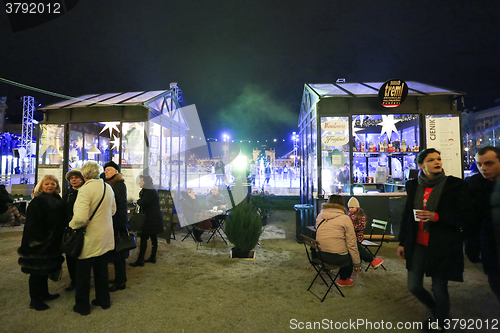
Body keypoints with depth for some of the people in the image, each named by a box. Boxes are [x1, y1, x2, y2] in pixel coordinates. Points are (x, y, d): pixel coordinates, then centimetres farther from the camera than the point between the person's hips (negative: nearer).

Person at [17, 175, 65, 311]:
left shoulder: (57, 201, 7)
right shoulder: (37, 201, -15)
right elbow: (33, 223, -20)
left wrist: (58, 238, 8)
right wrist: (44, 238, -18)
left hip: (52, 242, 8)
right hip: (39, 243, -7)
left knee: (45, 268, 19)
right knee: (37, 270, 3)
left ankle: (44, 294, 33)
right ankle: (35, 301, 15)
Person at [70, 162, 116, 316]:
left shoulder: (86, 189, -21)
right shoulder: (108, 187, 3)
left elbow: (81, 217, -29)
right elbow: (113, 210, 13)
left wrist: (71, 225, -10)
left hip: (90, 238, -7)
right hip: (105, 238, 7)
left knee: (83, 273, 11)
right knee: (101, 270, 20)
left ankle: (82, 306, 24)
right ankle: (103, 300, 32)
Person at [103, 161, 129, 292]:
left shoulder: (119, 184, -11)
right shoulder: (108, 184, 15)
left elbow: (122, 206, -16)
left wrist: (122, 225, -19)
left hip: (117, 223, -9)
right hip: (111, 223, 9)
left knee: (117, 253, -1)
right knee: (116, 252, 16)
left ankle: (120, 282, 9)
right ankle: (120, 278, 28)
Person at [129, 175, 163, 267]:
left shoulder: (150, 192, -16)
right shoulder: (147, 191, 17)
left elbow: (142, 203, -24)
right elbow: (142, 202, 15)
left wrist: (138, 200, -3)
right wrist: (140, 200, -5)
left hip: (152, 219, -10)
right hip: (154, 218, 10)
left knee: (143, 238, -6)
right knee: (153, 238, 13)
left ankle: (140, 260, -1)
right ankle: (153, 257, 22)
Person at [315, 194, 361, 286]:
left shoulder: (319, 217, 4)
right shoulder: (345, 218, -10)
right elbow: (352, 244, -8)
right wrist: (357, 263, 2)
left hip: (320, 255, 5)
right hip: (337, 258, -5)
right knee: (353, 255, 24)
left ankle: (342, 275, 39)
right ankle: (343, 279, 33)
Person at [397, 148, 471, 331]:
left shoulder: (454, 185, -4)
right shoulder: (413, 186, 5)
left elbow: (463, 217, -6)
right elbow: (406, 216, 11)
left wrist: (436, 217, -22)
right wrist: (402, 242, 12)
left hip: (442, 247, -4)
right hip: (417, 245, 4)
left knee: (439, 288, 4)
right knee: (414, 286, 10)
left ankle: (438, 322, 32)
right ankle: (436, 309, 40)